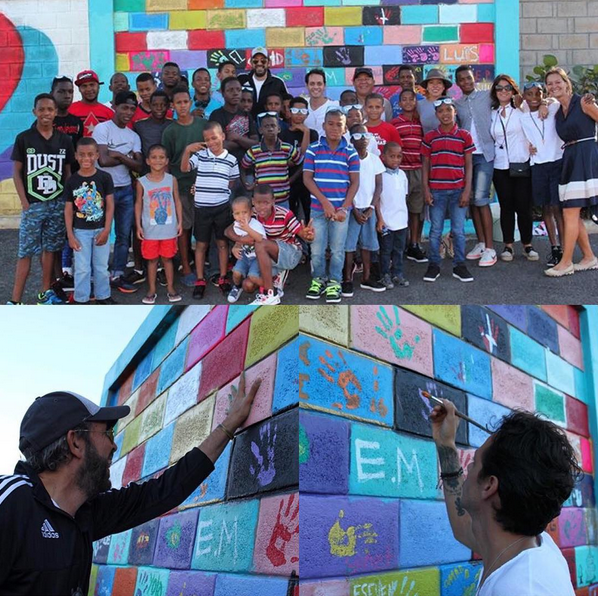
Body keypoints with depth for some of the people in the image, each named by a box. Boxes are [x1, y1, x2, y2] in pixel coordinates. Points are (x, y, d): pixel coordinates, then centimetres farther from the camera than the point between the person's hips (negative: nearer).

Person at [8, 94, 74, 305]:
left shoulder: (64, 140, 5)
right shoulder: (24, 138, -2)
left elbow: (68, 172, 10)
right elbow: (17, 172, -1)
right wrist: (24, 202, -7)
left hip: (58, 204, 3)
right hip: (33, 205, -2)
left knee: (50, 249, 10)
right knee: (26, 252, -3)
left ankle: (45, 293, 22)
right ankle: (15, 300, 0)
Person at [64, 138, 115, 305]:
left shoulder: (105, 178, -6)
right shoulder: (71, 181, -5)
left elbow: (110, 205, -4)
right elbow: (68, 210, -2)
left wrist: (106, 230, -9)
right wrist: (70, 235, -6)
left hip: (100, 229, 0)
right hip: (80, 231, 0)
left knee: (101, 267, 12)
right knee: (82, 268, 5)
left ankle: (103, 296, 27)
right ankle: (81, 300, 16)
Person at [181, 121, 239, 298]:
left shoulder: (231, 160, -1)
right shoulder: (200, 155, -3)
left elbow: (232, 183, 8)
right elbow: (184, 168, -15)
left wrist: (217, 190, -4)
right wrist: (187, 150, -29)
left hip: (222, 207, 0)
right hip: (202, 207, 0)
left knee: (222, 243, 10)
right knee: (201, 244, 7)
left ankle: (223, 278, 21)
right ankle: (200, 281, 15)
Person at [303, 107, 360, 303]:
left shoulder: (350, 151, 0)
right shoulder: (313, 149, -1)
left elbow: (355, 182, 1)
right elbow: (307, 178, -4)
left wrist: (344, 208, -8)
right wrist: (325, 202, -11)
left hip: (341, 208, 0)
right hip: (318, 208, 0)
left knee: (337, 249, 5)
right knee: (317, 248, 6)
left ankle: (334, 282, 18)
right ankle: (318, 279, 24)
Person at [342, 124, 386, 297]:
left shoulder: (375, 160, 4)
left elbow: (379, 186, 5)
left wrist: (371, 208, -6)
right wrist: (354, 210, -11)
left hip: (369, 208, 3)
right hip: (352, 208, -3)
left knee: (367, 244, 8)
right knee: (349, 245, -2)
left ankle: (366, 278, 18)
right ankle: (347, 280, 4)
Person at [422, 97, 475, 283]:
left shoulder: (464, 136, 3)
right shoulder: (430, 137, 5)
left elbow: (468, 165, 3)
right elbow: (426, 165, 6)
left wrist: (467, 191, -4)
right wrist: (426, 189, -2)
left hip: (458, 190, 0)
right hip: (436, 190, 1)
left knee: (458, 230, 3)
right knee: (435, 230, 5)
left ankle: (459, 266, 11)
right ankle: (434, 265, 13)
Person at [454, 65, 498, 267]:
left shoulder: (487, 96, 5)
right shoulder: (456, 104, 12)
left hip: (484, 154, -4)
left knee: (481, 199, -12)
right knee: (471, 200, 6)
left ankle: (490, 248, -8)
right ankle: (480, 242, 18)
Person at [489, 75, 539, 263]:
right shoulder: (492, 115, 11)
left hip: (521, 164, -2)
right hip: (500, 167, 2)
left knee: (523, 207, -2)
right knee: (506, 206, 4)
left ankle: (527, 245, 9)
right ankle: (508, 246, 12)